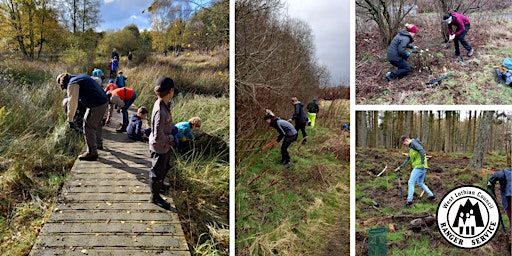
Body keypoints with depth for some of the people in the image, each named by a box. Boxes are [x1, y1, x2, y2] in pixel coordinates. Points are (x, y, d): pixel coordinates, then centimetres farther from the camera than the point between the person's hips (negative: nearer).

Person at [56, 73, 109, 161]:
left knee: (88, 127, -3)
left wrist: (70, 120, -13)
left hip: (96, 104, -10)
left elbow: (72, 102, -15)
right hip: (104, 100, 10)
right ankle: (99, 144, 44)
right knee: (97, 123, 27)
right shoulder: (81, 76, 20)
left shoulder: (72, 84, -8)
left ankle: (92, 152, -2)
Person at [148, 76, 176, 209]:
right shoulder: (160, 111, -34)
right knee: (158, 171, 11)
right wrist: (171, 139, -18)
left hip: (165, 145, 9)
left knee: (165, 166, 30)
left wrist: (171, 134, 1)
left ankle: (159, 184, 56)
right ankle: (155, 196, 32)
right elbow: (158, 136, -32)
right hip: (159, 147, -9)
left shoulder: (162, 104, -5)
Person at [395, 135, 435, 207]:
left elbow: (422, 151, -21)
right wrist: (399, 168, 27)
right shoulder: (411, 147, 22)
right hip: (422, 168, 10)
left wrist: (422, 163, -24)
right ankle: (431, 195, 27)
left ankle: (409, 201, -3)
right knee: (420, 183, 22)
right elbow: (407, 159, 27)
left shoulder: (413, 142, -7)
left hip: (419, 167, -10)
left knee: (411, 183, -5)